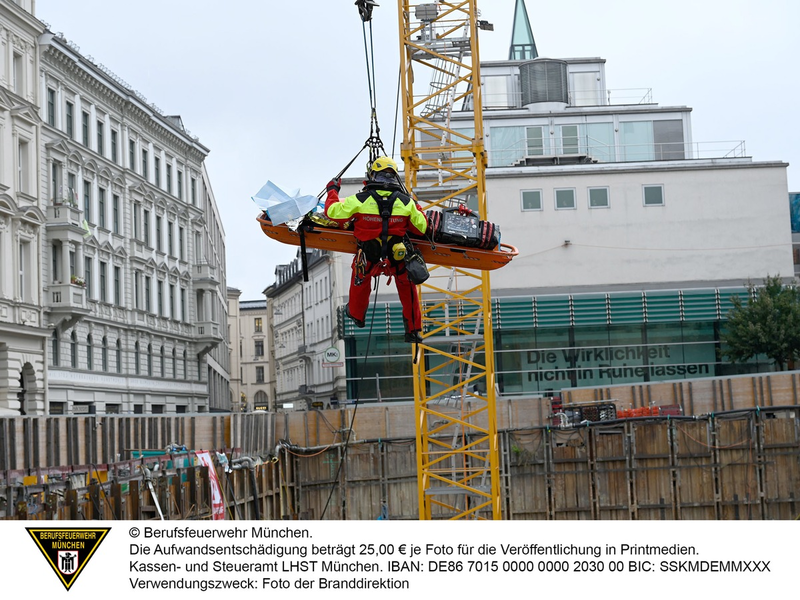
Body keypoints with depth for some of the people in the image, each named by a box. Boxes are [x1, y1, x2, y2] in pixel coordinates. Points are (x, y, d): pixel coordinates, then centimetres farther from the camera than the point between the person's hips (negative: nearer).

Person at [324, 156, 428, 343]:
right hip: (398, 258, 1)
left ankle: (356, 314, 55)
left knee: (360, 282, 31)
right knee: (407, 289, 27)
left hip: (368, 259, -1)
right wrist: (416, 207, 21)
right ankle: (413, 331, 32)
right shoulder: (406, 202, -6)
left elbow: (333, 212, -5)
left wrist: (333, 191, 13)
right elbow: (421, 228, 4)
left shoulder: (359, 200, -14)